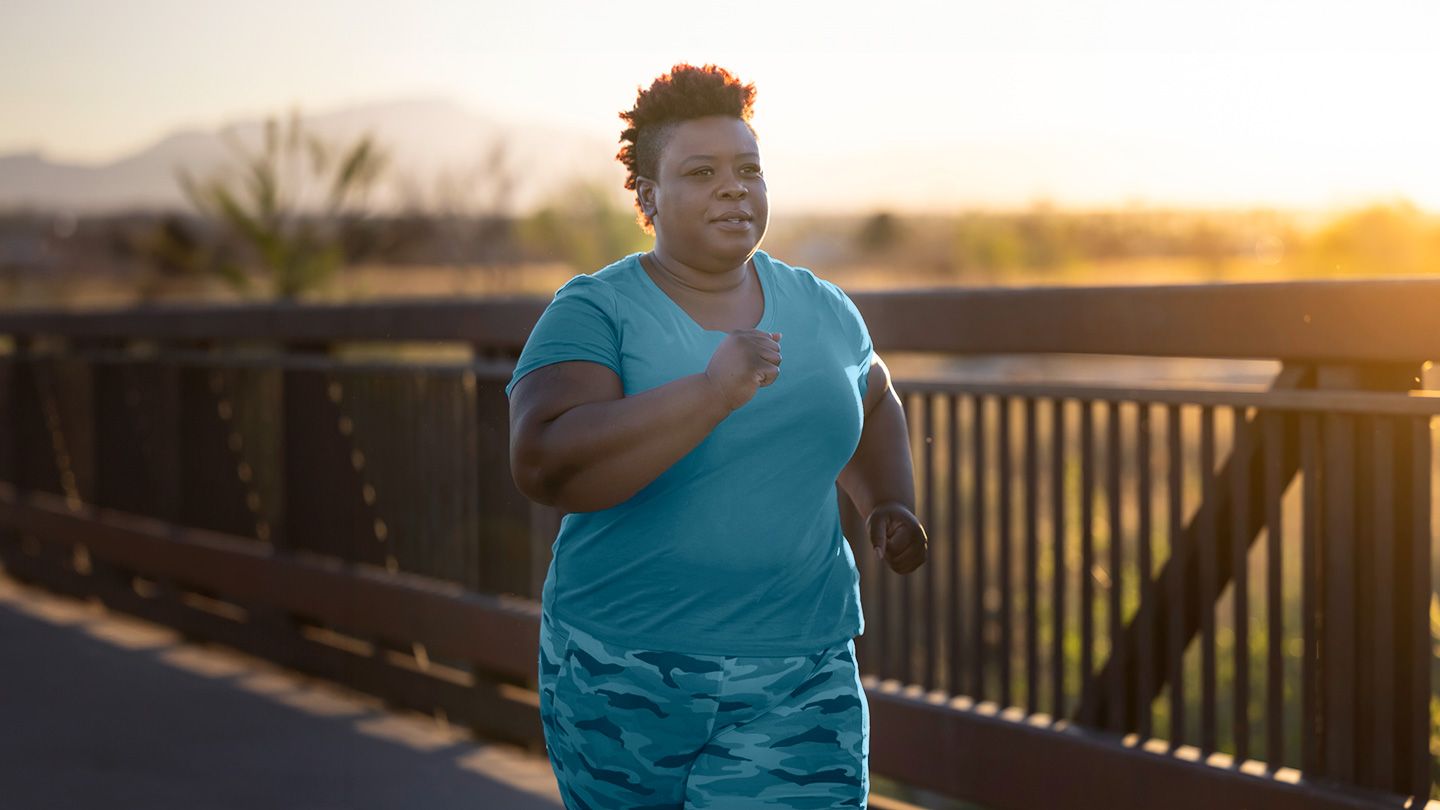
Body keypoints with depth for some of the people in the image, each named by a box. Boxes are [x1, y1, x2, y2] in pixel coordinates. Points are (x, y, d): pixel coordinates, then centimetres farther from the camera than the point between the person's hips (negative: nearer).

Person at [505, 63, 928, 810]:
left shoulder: (820, 309, 6)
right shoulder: (593, 314, -9)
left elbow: (870, 402, 28)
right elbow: (543, 465, -26)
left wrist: (889, 505, 9)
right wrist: (712, 391, -32)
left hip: (794, 688, 2)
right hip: (623, 680, -2)